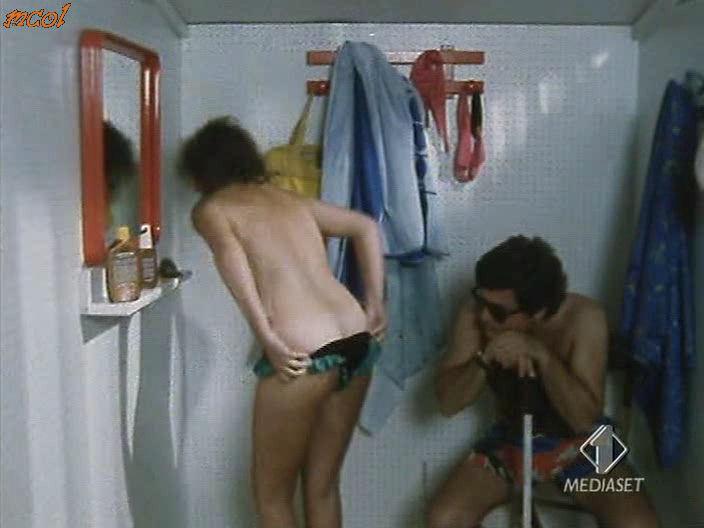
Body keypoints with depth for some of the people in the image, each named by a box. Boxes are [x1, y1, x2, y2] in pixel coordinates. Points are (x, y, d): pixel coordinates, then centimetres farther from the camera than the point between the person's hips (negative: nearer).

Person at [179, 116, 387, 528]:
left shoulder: (210, 208, 6)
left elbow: (230, 253, -18)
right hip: (357, 341, 7)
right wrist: (375, 305, 21)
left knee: (272, 493, 15)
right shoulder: (288, 197, 23)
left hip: (304, 355, -6)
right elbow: (366, 227, 26)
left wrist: (268, 339, -19)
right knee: (323, 486, 21)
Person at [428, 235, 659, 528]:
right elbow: (447, 401, -15)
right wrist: (485, 360, -32)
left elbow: (584, 418, -26)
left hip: (580, 441, -2)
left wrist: (542, 355, -39)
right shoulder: (475, 315, -18)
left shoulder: (583, 316, -24)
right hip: (511, 439, 2)